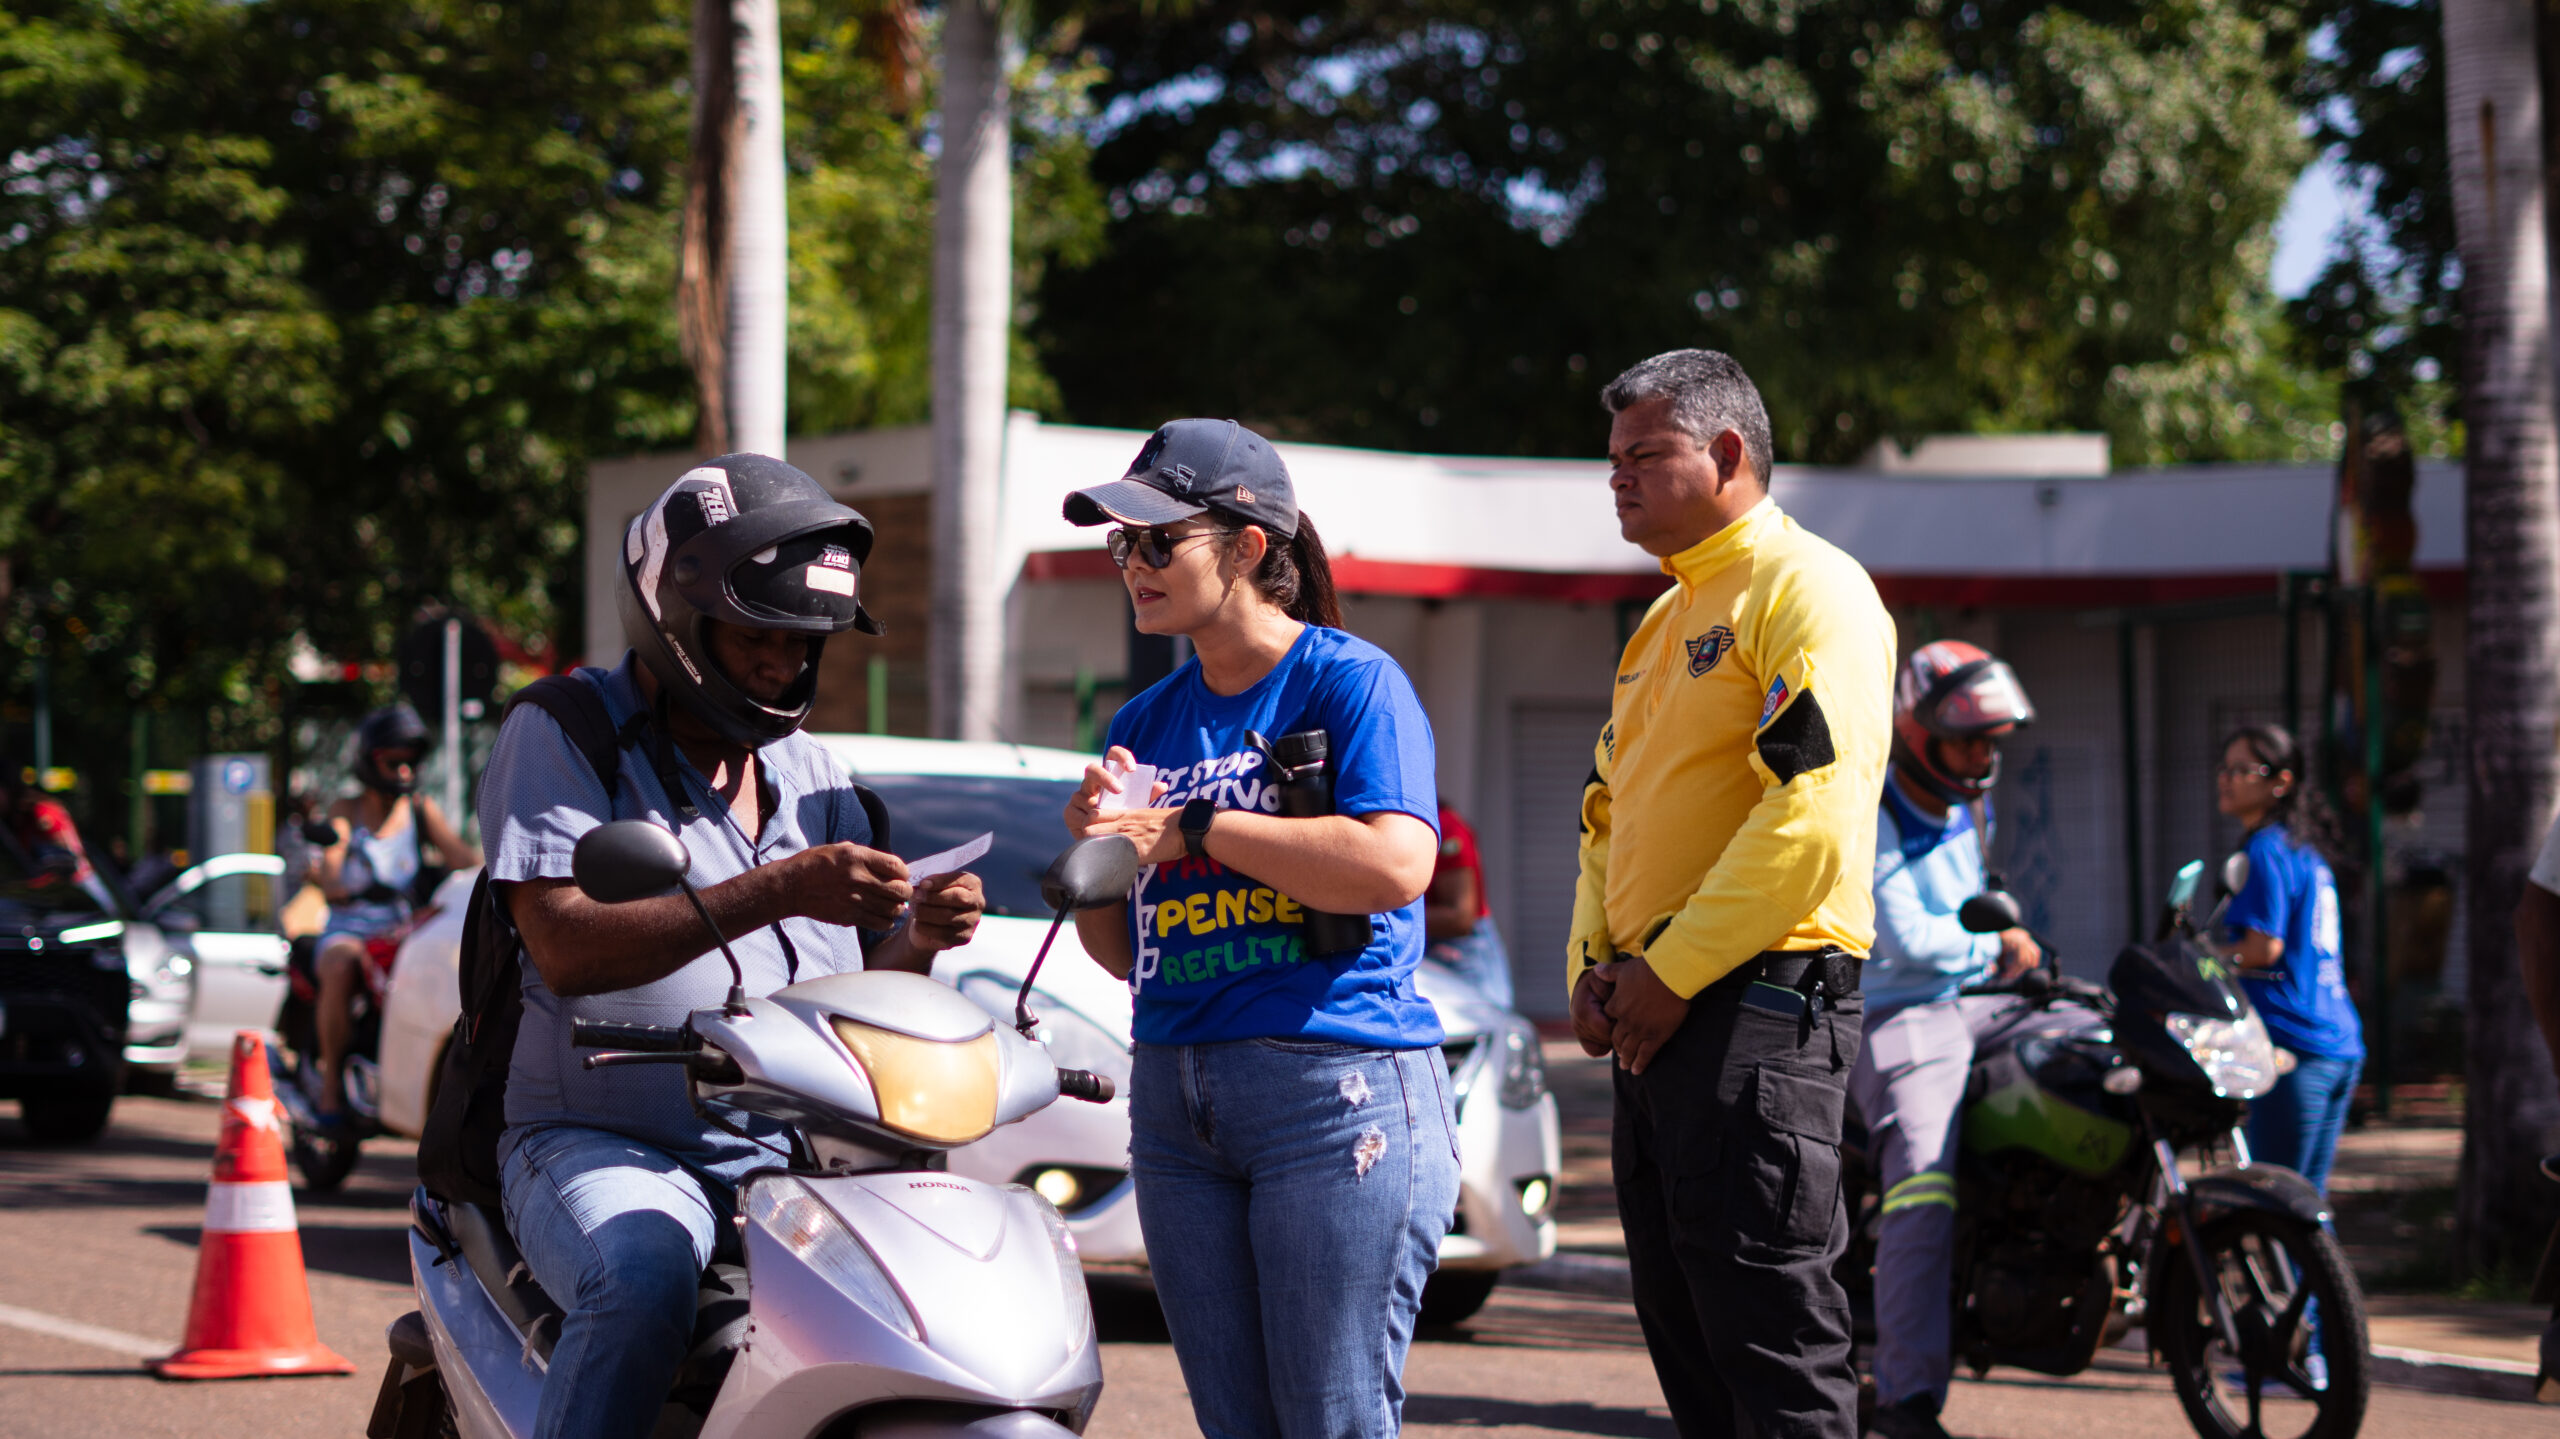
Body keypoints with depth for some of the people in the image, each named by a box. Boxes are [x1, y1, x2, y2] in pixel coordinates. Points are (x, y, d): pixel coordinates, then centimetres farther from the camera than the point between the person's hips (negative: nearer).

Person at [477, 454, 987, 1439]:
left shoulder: (810, 774, 18)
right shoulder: (562, 736, -2)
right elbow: (565, 946, -17)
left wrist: (917, 938, -7)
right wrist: (776, 892, -26)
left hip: (796, 1160, 5)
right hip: (606, 1143, -5)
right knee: (641, 1279, -36)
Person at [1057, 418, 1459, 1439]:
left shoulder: (1349, 678, -3)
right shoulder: (1146, 722, 17)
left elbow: (1395, 865, -19)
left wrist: (1187, 828, -13)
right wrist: (1095, 848, -1)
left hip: (1337, 1087, -7)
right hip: (1176, 1103, 7)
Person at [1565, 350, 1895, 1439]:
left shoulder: (1808, 587, -8)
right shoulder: (1666, 621, 22)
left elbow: (1812, 809, -19)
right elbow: (1609, 808, 26)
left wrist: (1672, 971, -18)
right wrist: (1595, 961, 8)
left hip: (1757, 994, -10)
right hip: (1658, 1011, 10)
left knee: (1771, 1341, -11)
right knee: (1680, 1326, 12)